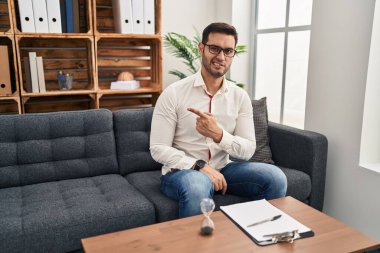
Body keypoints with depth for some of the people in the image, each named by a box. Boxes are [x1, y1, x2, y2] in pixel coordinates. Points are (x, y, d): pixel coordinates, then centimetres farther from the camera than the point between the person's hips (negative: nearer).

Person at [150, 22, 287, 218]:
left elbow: (248, 150, -3)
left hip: (222, 169, 4)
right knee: (197, 185, -38)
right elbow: (158, 149, -12)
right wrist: (200, 166, -24)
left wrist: (218, 134, -22)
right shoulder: (173, 93, -10)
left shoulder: (240, 96, 2)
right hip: (180, 171, -3)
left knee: (275, 178, -17)